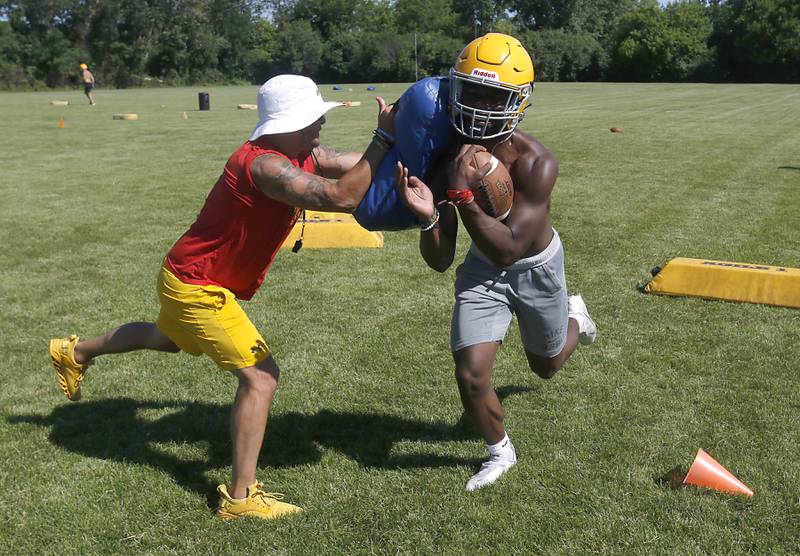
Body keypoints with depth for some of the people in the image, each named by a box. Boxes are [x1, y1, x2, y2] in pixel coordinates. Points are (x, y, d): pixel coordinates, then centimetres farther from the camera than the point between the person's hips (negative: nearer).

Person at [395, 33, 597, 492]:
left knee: (546, 366, 21)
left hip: (536, 267, -1)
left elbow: (507, 250, -38)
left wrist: (462, 195, -46)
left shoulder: (537, 163, -34)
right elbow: (440, 262, -21)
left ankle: (573, 315, 57)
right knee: (471, 374, -8)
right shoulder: (446, 162, -25)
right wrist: (428, 217, -42)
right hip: (483, 269, 2)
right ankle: (501, 452, 22)